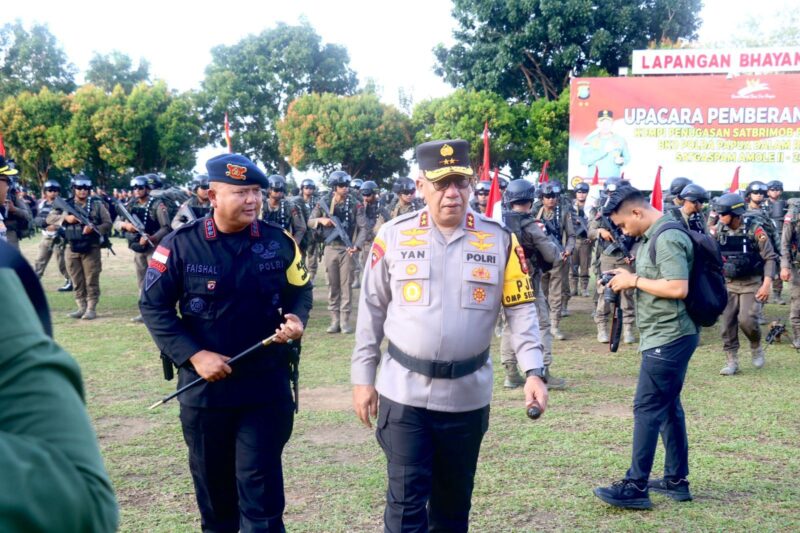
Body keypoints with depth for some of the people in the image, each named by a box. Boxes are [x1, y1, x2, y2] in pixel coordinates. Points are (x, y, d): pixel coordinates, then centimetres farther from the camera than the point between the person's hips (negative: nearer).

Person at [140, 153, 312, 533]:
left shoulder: (280, 242, -3)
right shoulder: (180, 245, -10)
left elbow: (300, 291, 10)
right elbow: (153, 306, -4)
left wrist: (296, 319, -13)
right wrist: (194, 355, -14)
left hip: (267, 384, 0)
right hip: (203, 384, 0)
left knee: (260, 483, 3)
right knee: (212, 479, 17)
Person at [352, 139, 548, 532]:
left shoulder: (499, 240, -3)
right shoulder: (393, 236, -4)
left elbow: (520, 309, -1)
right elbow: (371, 311, 2)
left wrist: (533, 371, -14)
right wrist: (363, 378, 2)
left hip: (467, 395, 2)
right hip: (404, 392, -1)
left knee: (454, 500, 17)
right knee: (406, 500, 2)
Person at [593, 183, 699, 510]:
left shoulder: (668, 238, -18)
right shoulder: (654, 236, 13)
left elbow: (678, 288, -26)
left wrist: (634, 280, -17)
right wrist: (630, 280, 5)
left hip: (668, 338, -10)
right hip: (667, 337, 10)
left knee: (647, 409, -6)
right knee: (668, 407, 14)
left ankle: (636, 486, 0)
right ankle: (676, 480, 23)